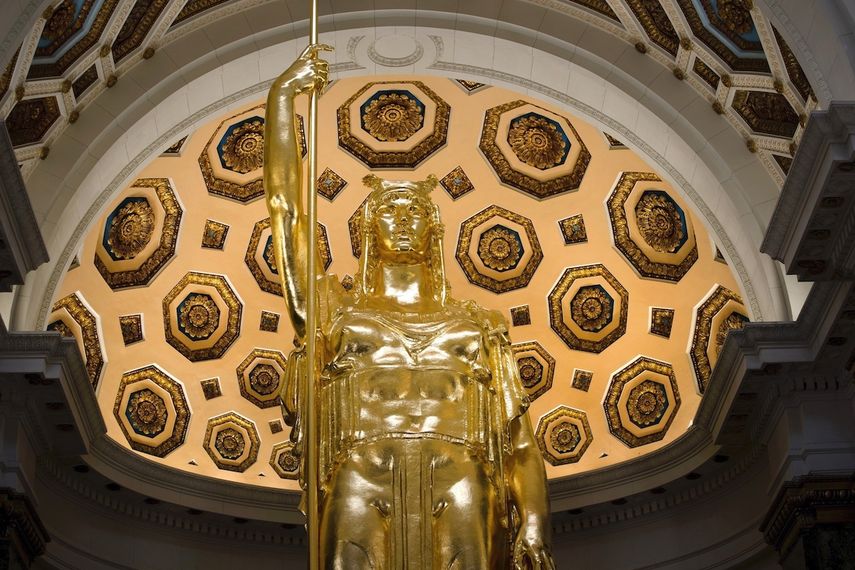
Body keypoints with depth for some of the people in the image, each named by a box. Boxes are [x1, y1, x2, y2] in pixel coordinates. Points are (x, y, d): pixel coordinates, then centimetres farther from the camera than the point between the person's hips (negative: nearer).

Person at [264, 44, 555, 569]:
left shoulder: (478, 326, 21)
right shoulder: (333, 312, 19)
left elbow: (518, 430, 12)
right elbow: (285, 204, 14)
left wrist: (535, 523, -2)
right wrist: (284, 94, 13)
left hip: (457, 475, 1)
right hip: (363, 475, -1)